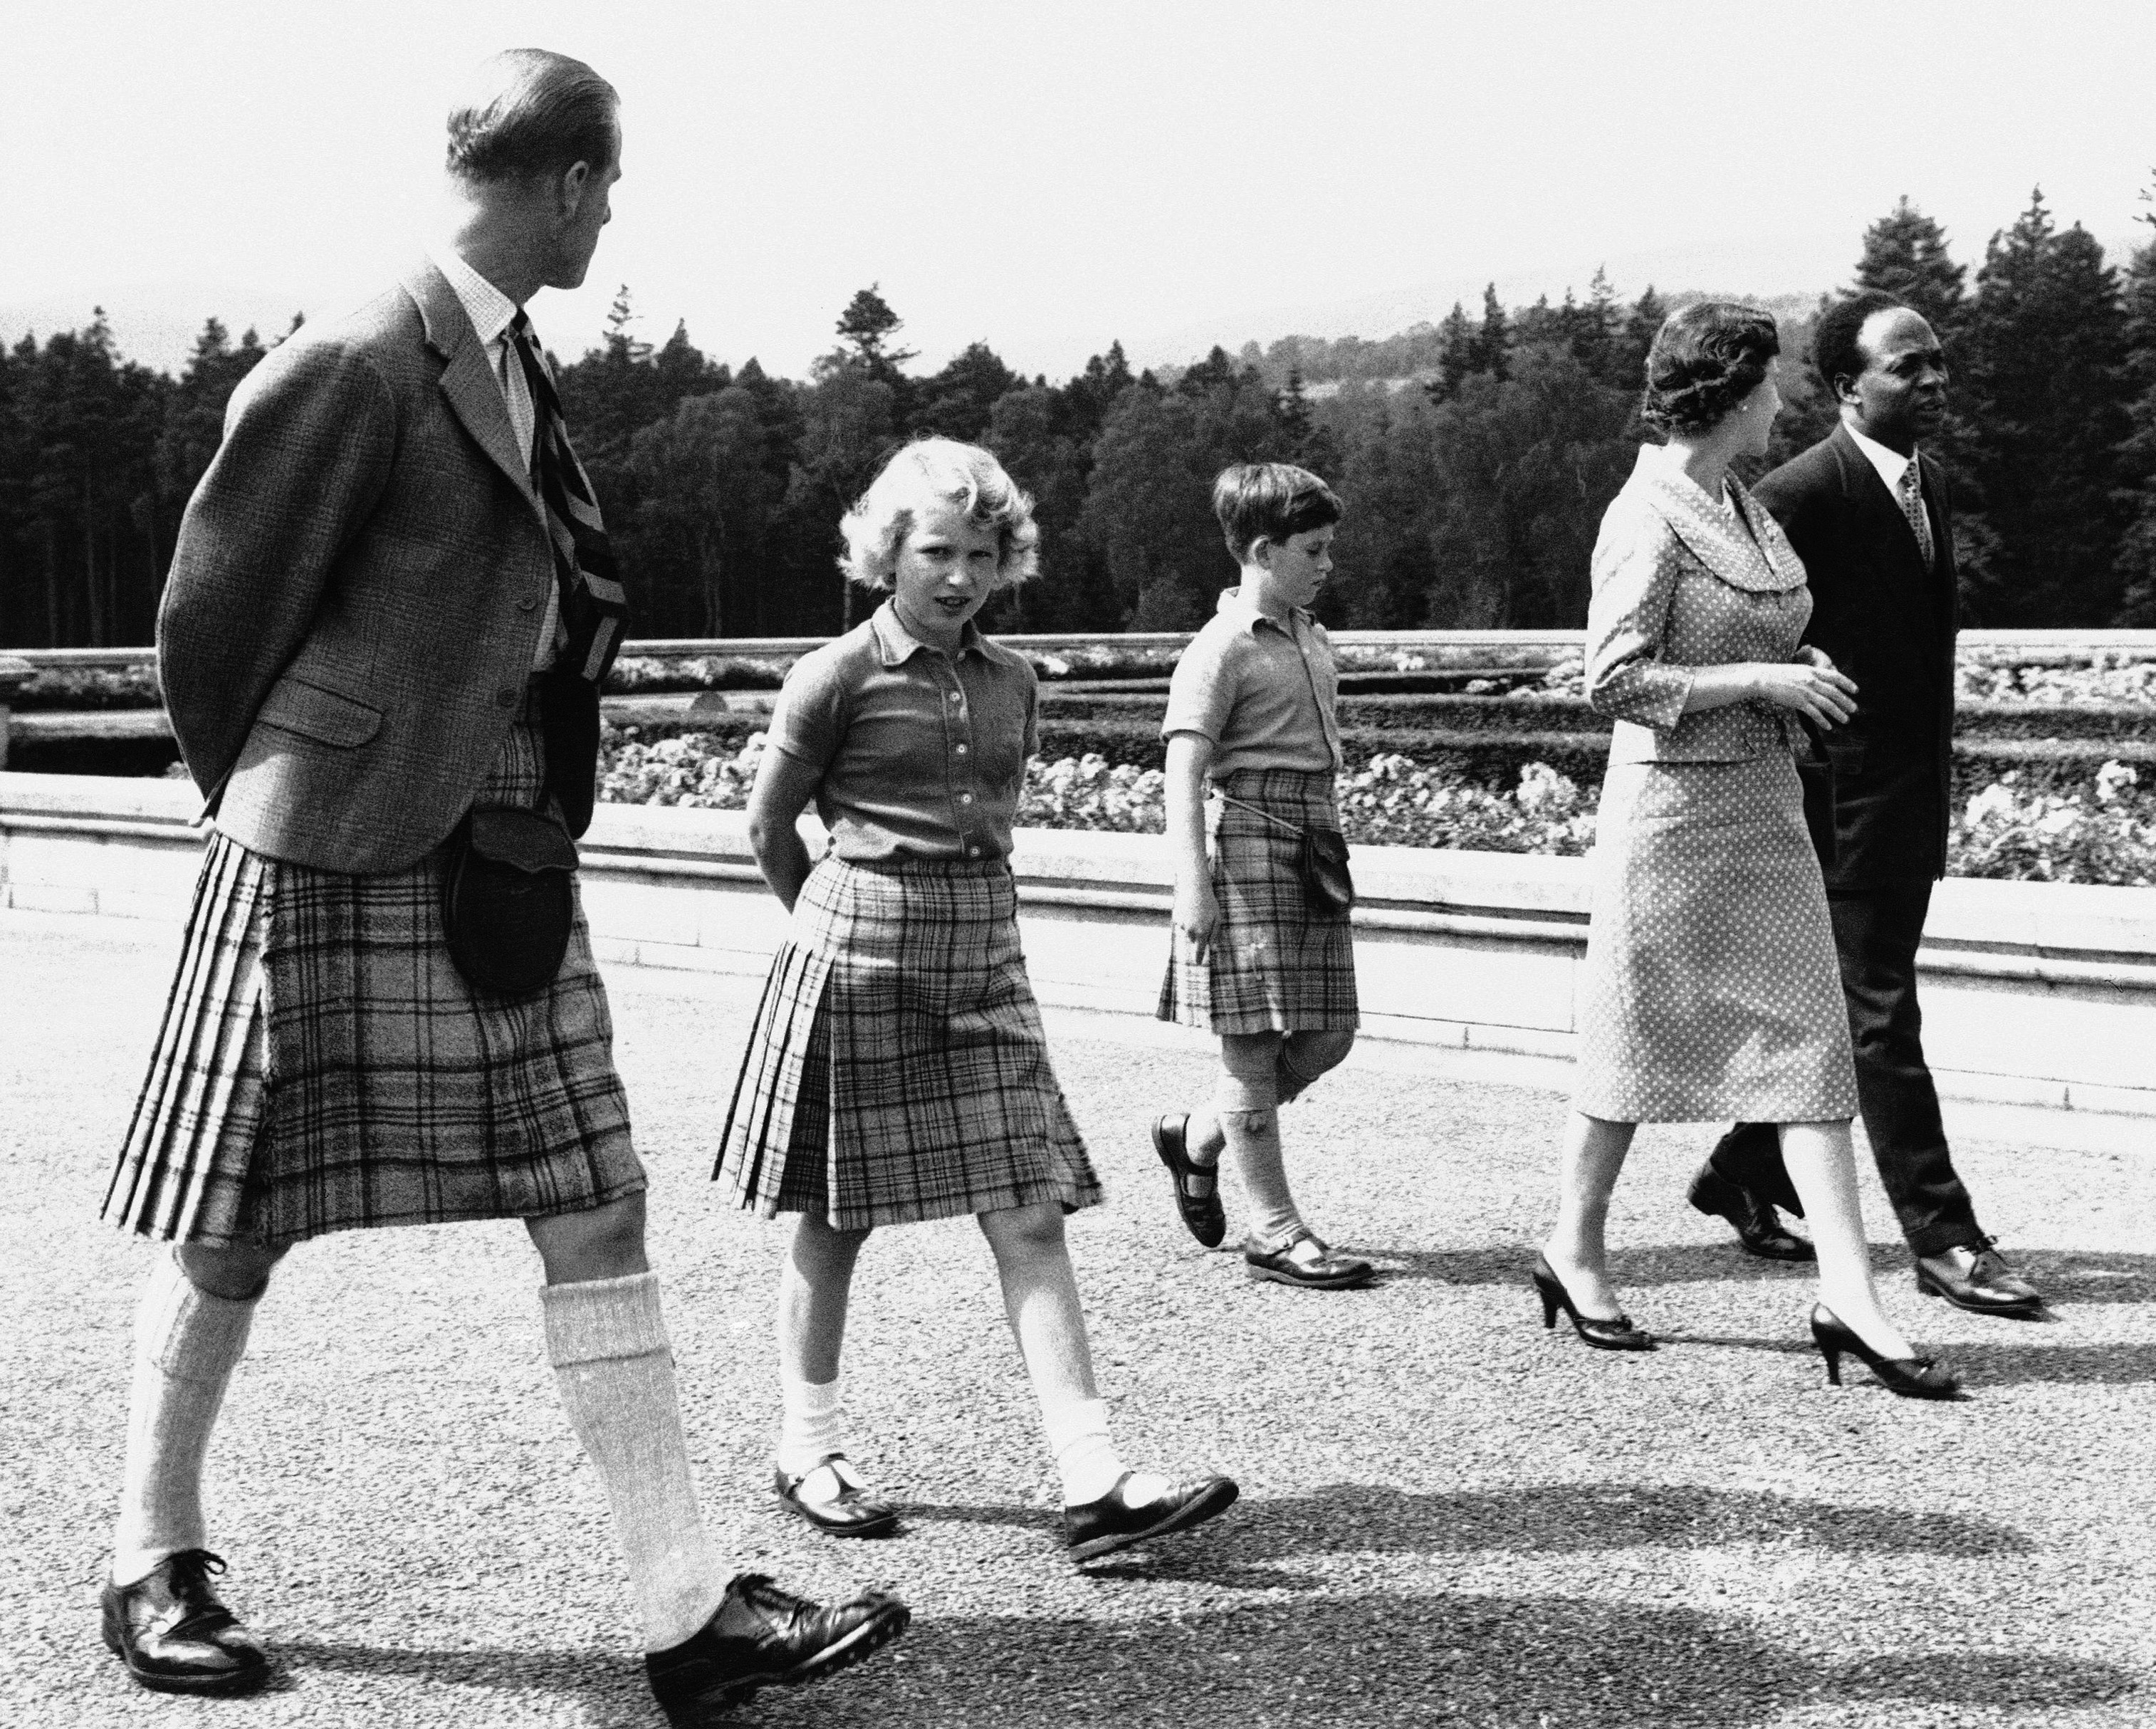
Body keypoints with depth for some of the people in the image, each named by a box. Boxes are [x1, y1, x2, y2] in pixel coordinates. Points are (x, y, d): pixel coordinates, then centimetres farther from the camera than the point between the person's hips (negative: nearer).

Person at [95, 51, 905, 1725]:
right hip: (330, 865, -7)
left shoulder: (515, 364, 12)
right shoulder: (356, 367, -14)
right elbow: (211, 618, -9)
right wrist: (270, 803, 5)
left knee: (596, 1212, 2)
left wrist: (539, 814, 16)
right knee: (238, 1232, 7)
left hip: (501, 857, 8)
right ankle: (156, 1563, 28)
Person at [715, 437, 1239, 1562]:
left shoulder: (1011, 679, 8)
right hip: (859, 952, -4)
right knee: (836, 1215, 6)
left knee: (1031, 1214, -4)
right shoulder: (839, 676, -7)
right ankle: (809, 1447, 24)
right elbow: (769, 825, 3)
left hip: (984, 952, 5)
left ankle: (1093, 1486, -7)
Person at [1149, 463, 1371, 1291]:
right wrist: (1193, 884, -23)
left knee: (1325, 1034, 8)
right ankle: (1275, 1229, 4)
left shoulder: (1311, 637, 17)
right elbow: (1184, 771, -16)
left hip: (1312, 848, 9)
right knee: (1255, 1039, -2)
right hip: (1247, 841, -9)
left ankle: (1197, 1137, 29)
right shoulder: (1223, 648, -10)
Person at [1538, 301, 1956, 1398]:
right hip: (1674, 808, -8)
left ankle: (1847, 1295, 1)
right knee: (1637, 1042, 4)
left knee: (1808, 1038, 1)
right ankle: (1574, 1249, 24)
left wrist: (1793, 687, 11)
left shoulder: (1747, 508, 12)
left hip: (1767, 810, 8)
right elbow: (1612, 681, -19)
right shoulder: (1648, 519, -14)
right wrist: (1763, 681, -18)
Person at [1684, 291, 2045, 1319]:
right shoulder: (1802, 493, -15)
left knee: (1841, 1002, 16)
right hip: (1843, 795, -9)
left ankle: (1744, 1173, 32)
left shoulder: (1929, 483, 13)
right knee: (1878, 1014, -4)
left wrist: (1938, 780, 18)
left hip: (1913, 796, 9)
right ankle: (1942, 1239, 0)